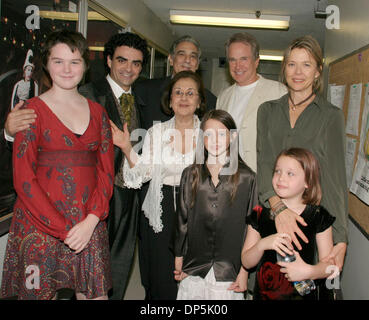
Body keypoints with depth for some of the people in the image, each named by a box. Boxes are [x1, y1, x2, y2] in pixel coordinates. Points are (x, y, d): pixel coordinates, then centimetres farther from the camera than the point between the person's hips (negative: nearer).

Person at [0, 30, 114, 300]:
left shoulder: (97, 112, 10)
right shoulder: (32, 110, -1)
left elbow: (106, 172, 6)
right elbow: (23, 179, -7)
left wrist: (91, 220, -8)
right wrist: (62, 229, -12)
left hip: (90, 226, 3)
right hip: (40, 226, -3)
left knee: (95, 293, 7)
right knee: (39, 293, 6)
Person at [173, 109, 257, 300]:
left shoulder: (246, 177, -6)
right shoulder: (190, 175, 2)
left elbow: (251, 226, -3)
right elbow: (182, 220, 7)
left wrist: (244, 270, -3)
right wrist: (178, 262, 8)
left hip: (229, 269, -2)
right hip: (194, 269, 2)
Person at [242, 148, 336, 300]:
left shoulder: (318, 217, -7)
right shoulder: (260, 214, -6)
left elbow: (329, 264, -5)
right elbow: (246, 263, -5)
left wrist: (309, 271, -24)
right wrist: (262, 244, -23)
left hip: (302, 293, -1)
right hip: (264, 293, 1)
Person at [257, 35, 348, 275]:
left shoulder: (331, 116, 1)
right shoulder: (268, 110, 9)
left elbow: (335, 177, -4)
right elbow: (265, 161, -4)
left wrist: (341, 240, -11)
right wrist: (278, 206, -22)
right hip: (269, 213, 2)